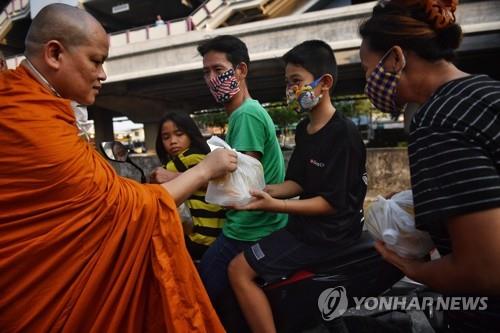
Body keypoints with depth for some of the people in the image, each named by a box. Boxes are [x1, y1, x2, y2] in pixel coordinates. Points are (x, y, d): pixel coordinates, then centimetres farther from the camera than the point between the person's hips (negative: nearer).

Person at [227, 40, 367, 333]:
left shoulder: (343, 133, -17)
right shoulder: (304, 128, 11)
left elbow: (332, 202, -19)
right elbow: (297, 183, 9)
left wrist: (275, 205, -27)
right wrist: (258, 190, -7)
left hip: (329, 232, -9)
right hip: (307, 223, 9)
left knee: (240, 271, -13)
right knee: (243, 266, 17)